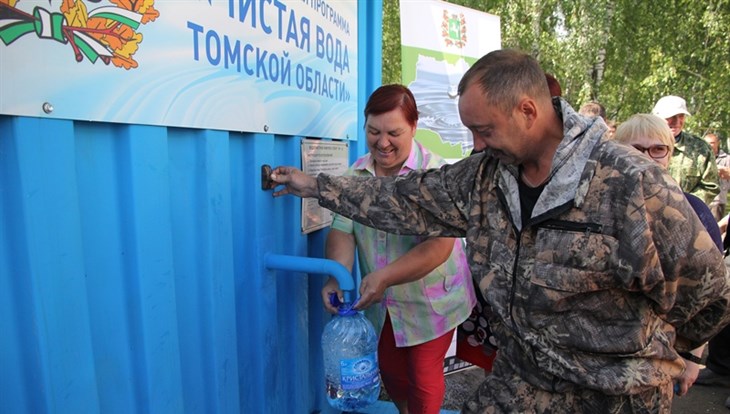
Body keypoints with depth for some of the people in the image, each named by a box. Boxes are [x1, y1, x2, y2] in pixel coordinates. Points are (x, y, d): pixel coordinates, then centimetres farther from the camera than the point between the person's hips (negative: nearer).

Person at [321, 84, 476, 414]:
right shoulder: (355, 174, -6)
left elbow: (439, 246, -25)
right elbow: (341, 232, -9)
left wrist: (384, 277, -33)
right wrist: (336, 277, -26)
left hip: (430, 301, -5)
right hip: (381, 303, 5)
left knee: (424, 376, 11)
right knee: (390, 370, 23)